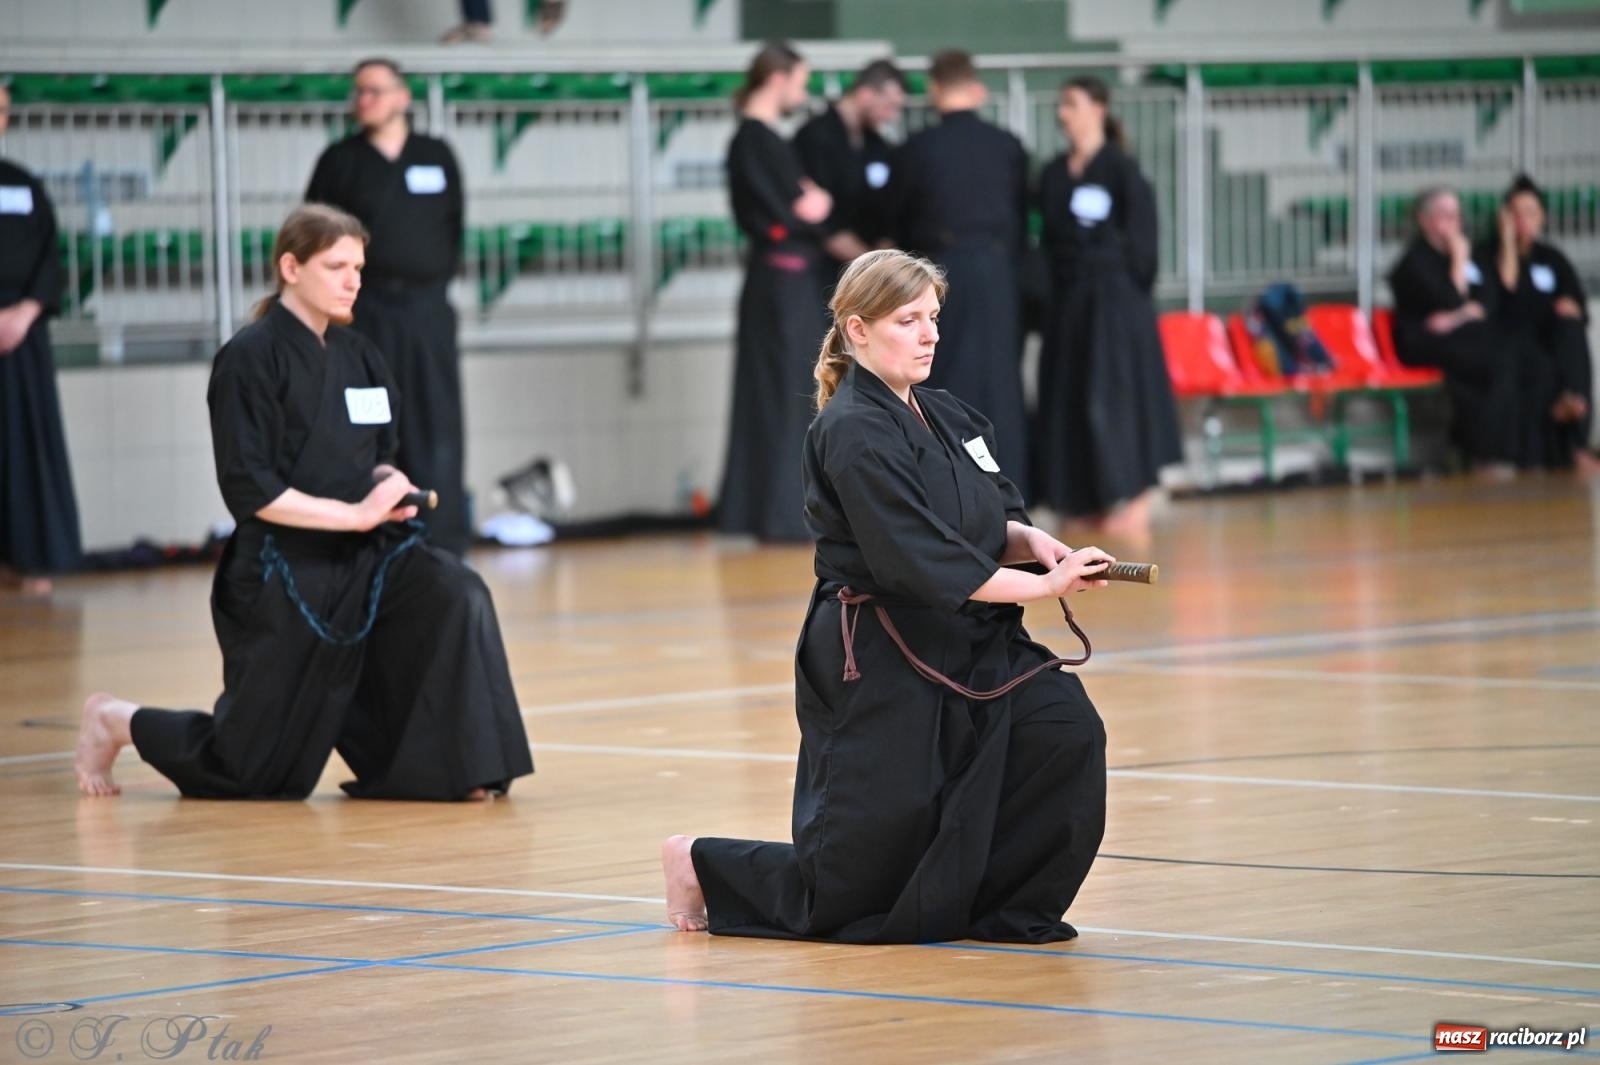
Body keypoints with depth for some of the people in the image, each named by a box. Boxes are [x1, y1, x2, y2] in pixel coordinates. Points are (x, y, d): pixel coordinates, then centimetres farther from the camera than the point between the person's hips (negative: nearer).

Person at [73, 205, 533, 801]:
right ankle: (115, 722, 29)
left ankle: (448, 768, -12)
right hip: (282, 575, -6)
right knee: (251, 768, 2)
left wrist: (388, 484, -5)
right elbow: (250, 491, -19)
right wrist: (357, 513, -22)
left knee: (453, 599, -24)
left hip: (362, 556, 6)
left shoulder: (357, 355, 7)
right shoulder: (252, 359, -15)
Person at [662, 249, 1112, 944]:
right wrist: (1040, 586, -23)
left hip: (968, 647, 8)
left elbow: (992, 525, 17)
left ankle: (1002, 907, -1)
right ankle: (702, 867, 25)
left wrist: (1028, 541, -7)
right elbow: (919, 560, -24)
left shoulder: (950, 419, 10)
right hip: (877, 667, -8)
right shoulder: (855, 434, -17)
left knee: (1065, 728, -18)